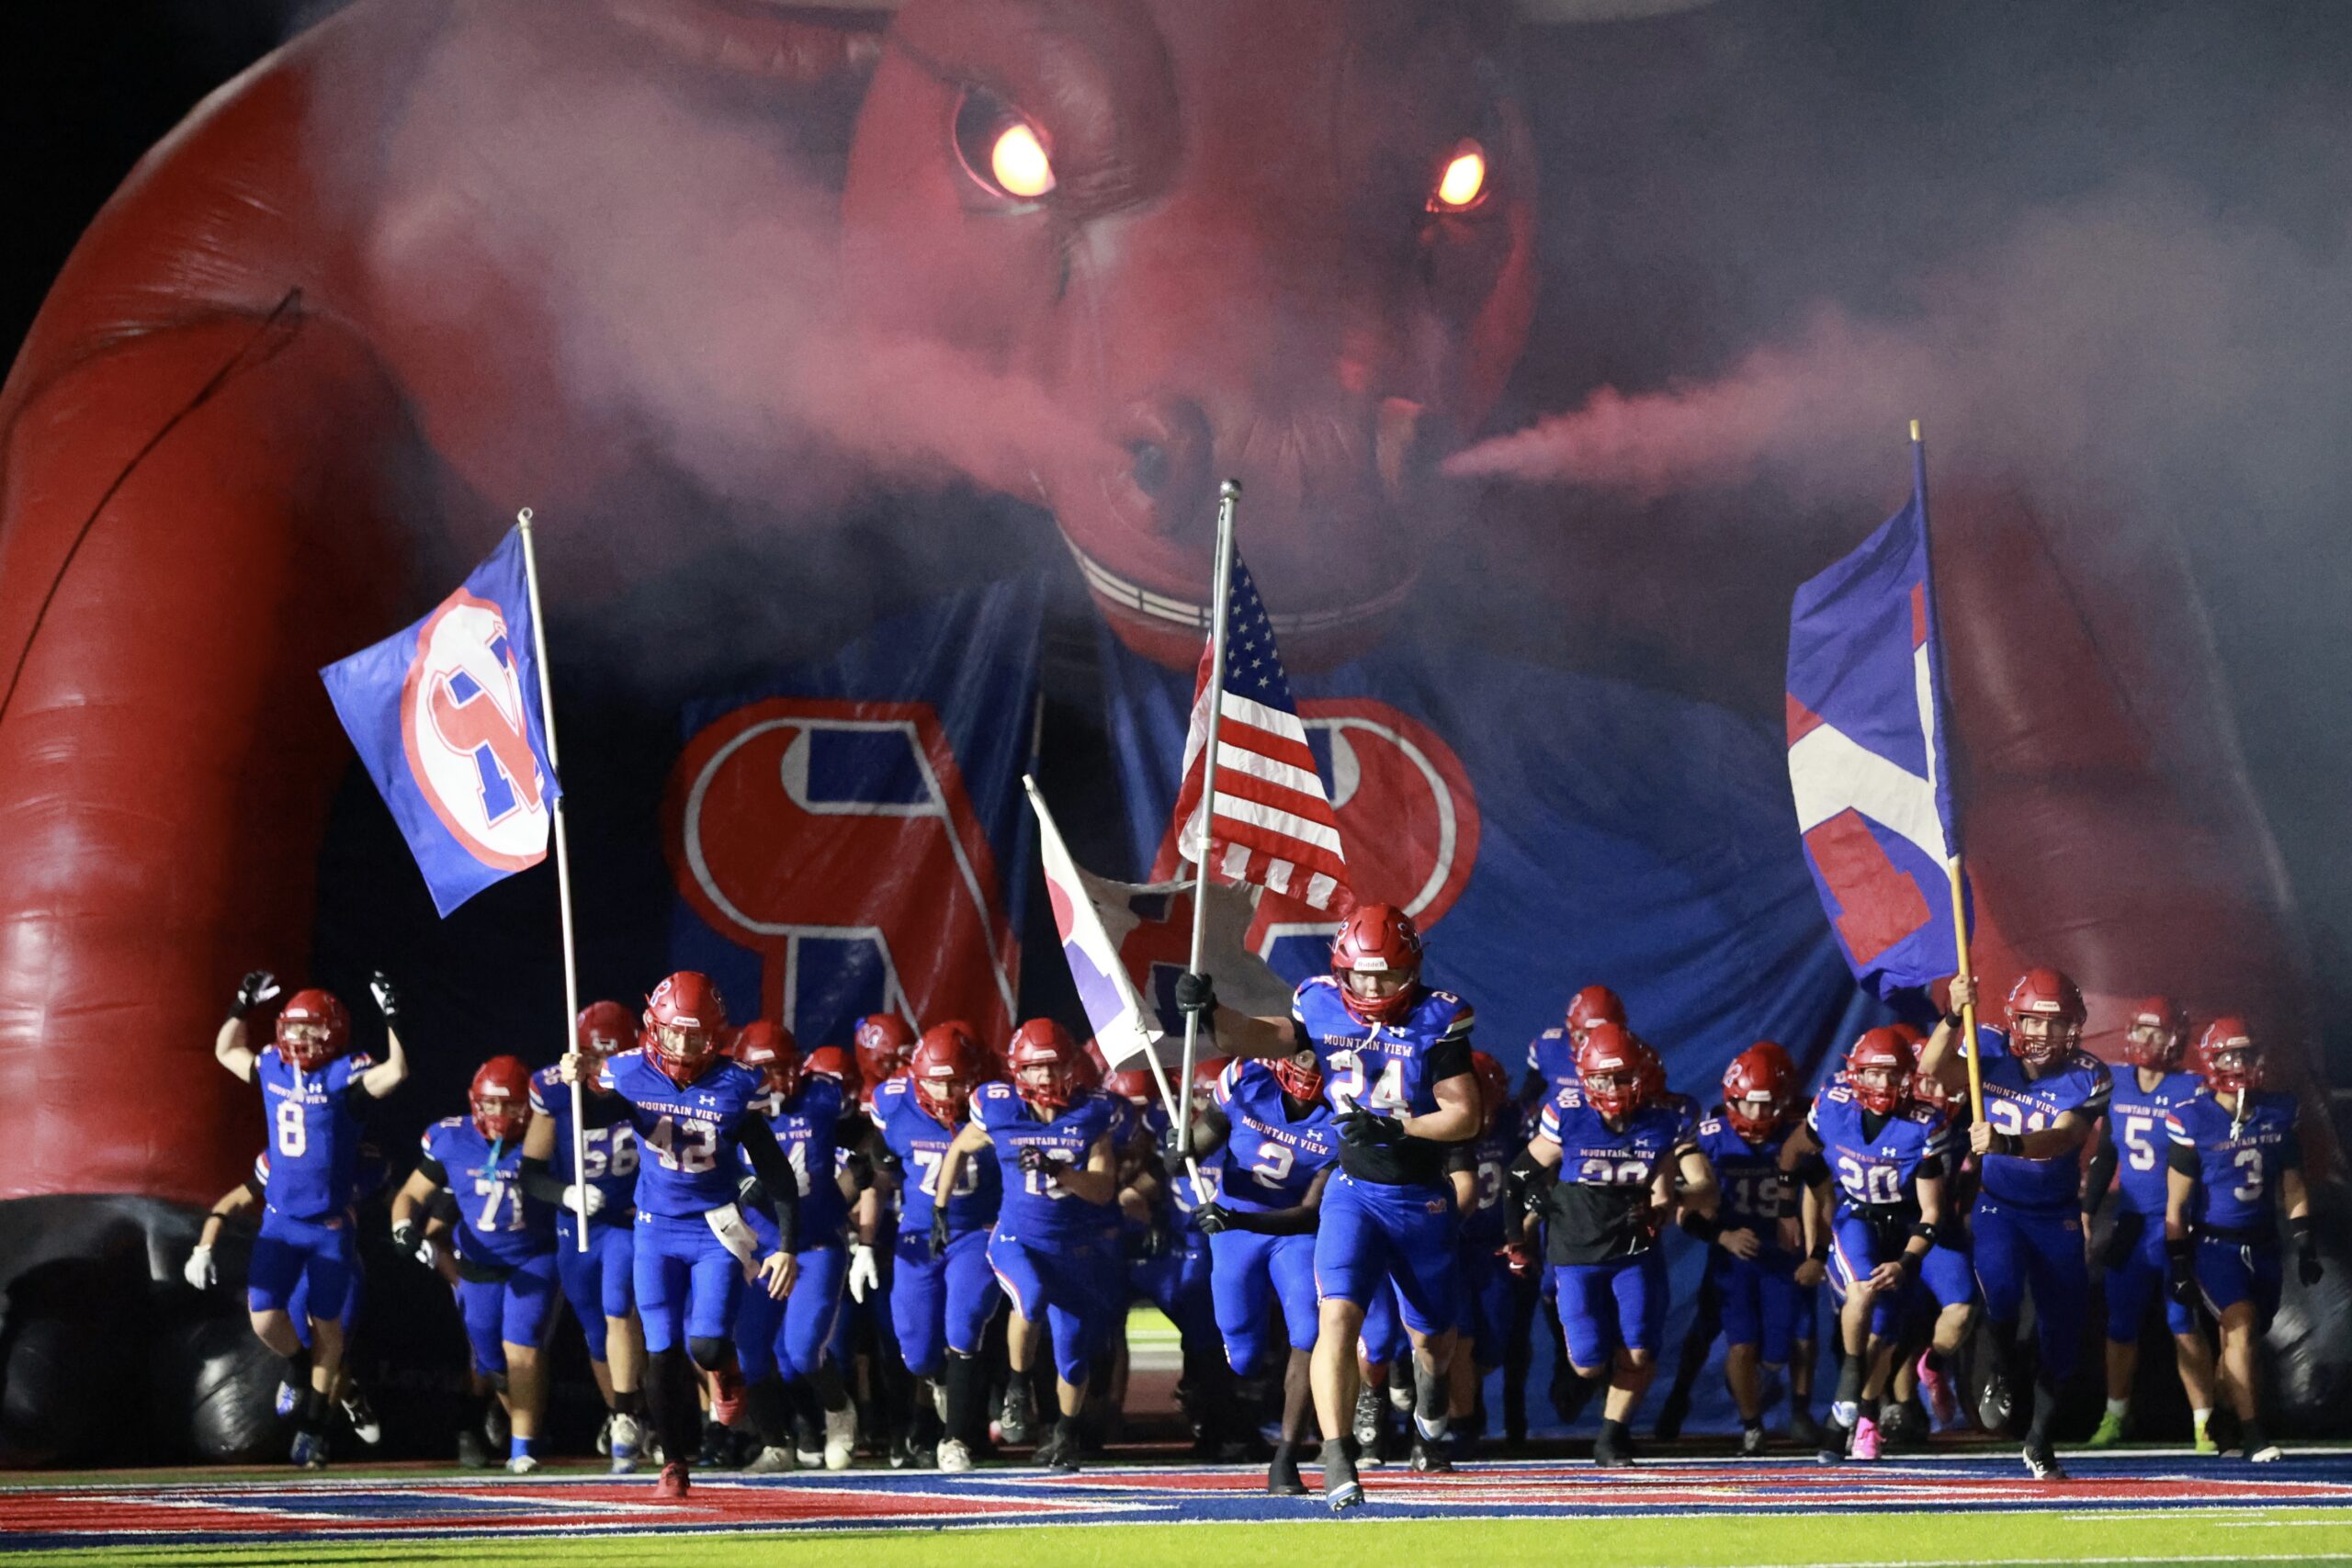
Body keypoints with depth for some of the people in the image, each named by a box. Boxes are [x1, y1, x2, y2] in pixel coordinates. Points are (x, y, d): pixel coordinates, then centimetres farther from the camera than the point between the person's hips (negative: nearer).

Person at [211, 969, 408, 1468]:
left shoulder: (344, 1076, -12)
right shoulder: (272, 1069, 3)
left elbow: (395, 1072, -29)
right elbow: (226, 1052, 22)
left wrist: (391, 1018, -29)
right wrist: (242, 1006, 15)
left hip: (329, 1225, -3)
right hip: (279, 1221, 3)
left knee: (326, 1324, 7)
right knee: (265, 1319, -6)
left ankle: (313, 1424, 21)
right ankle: (300, 1368, 27)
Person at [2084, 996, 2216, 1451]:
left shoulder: (2189, 1092, -8)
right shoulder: (2117, 1089, 7)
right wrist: (2087, 1209, 15)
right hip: (2130, 1225, 5)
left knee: (2185, 1325, -5)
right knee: (2121, 1324, 9)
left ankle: (2203, 1424, 1)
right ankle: (2114, 1417, 24)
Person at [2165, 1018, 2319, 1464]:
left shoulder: (2278, 1113, 2)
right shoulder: (2193, 1121, -11)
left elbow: (2293, 1187, 12)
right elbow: (2176, 1203, -6)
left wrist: (2305, 1243, 7)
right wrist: (2179, 1263, -6)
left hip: (2262, 1243, 5)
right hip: (2214, 1243, -5)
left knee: (2247, 1339, 9)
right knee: (2240, 1325, -19)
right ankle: (2251, 1434, -18)